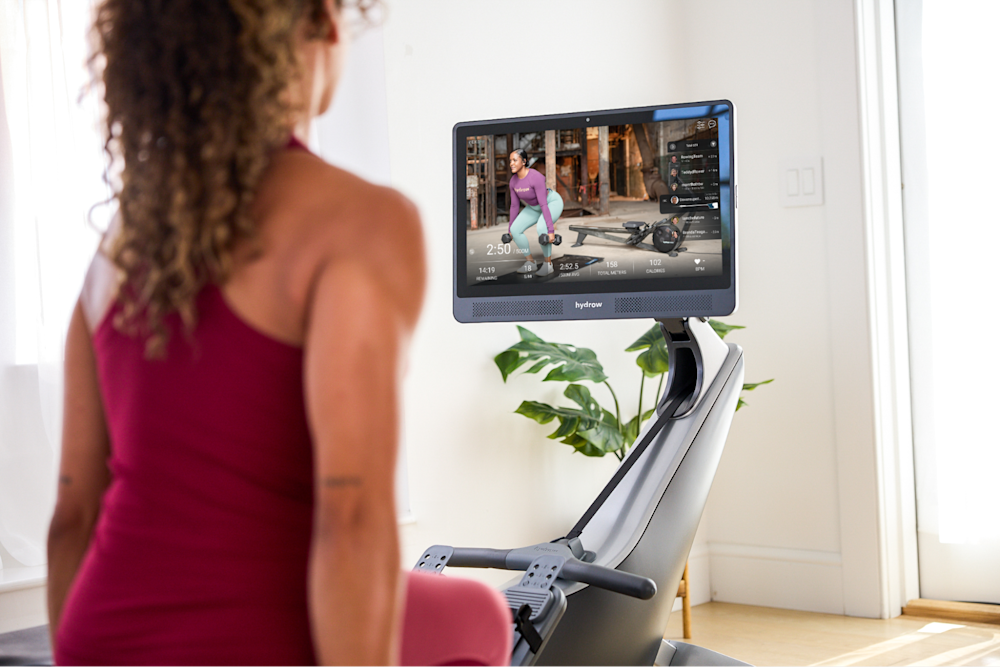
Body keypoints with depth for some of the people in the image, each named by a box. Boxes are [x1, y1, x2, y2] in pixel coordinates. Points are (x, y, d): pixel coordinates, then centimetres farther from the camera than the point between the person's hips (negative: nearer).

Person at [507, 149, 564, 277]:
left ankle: (548, 264, -17)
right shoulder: (514, 181, -12)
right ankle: (530, 262, 3)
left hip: (553, 203, -7)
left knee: (541, 228, -34)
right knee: (516, 229, -12)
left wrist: (551, 230, -35)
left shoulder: (535, 177, -34)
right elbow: (514, 205, 0)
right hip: (534, 206, 7)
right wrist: (510, 228, 4)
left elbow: (544, 205, -35)